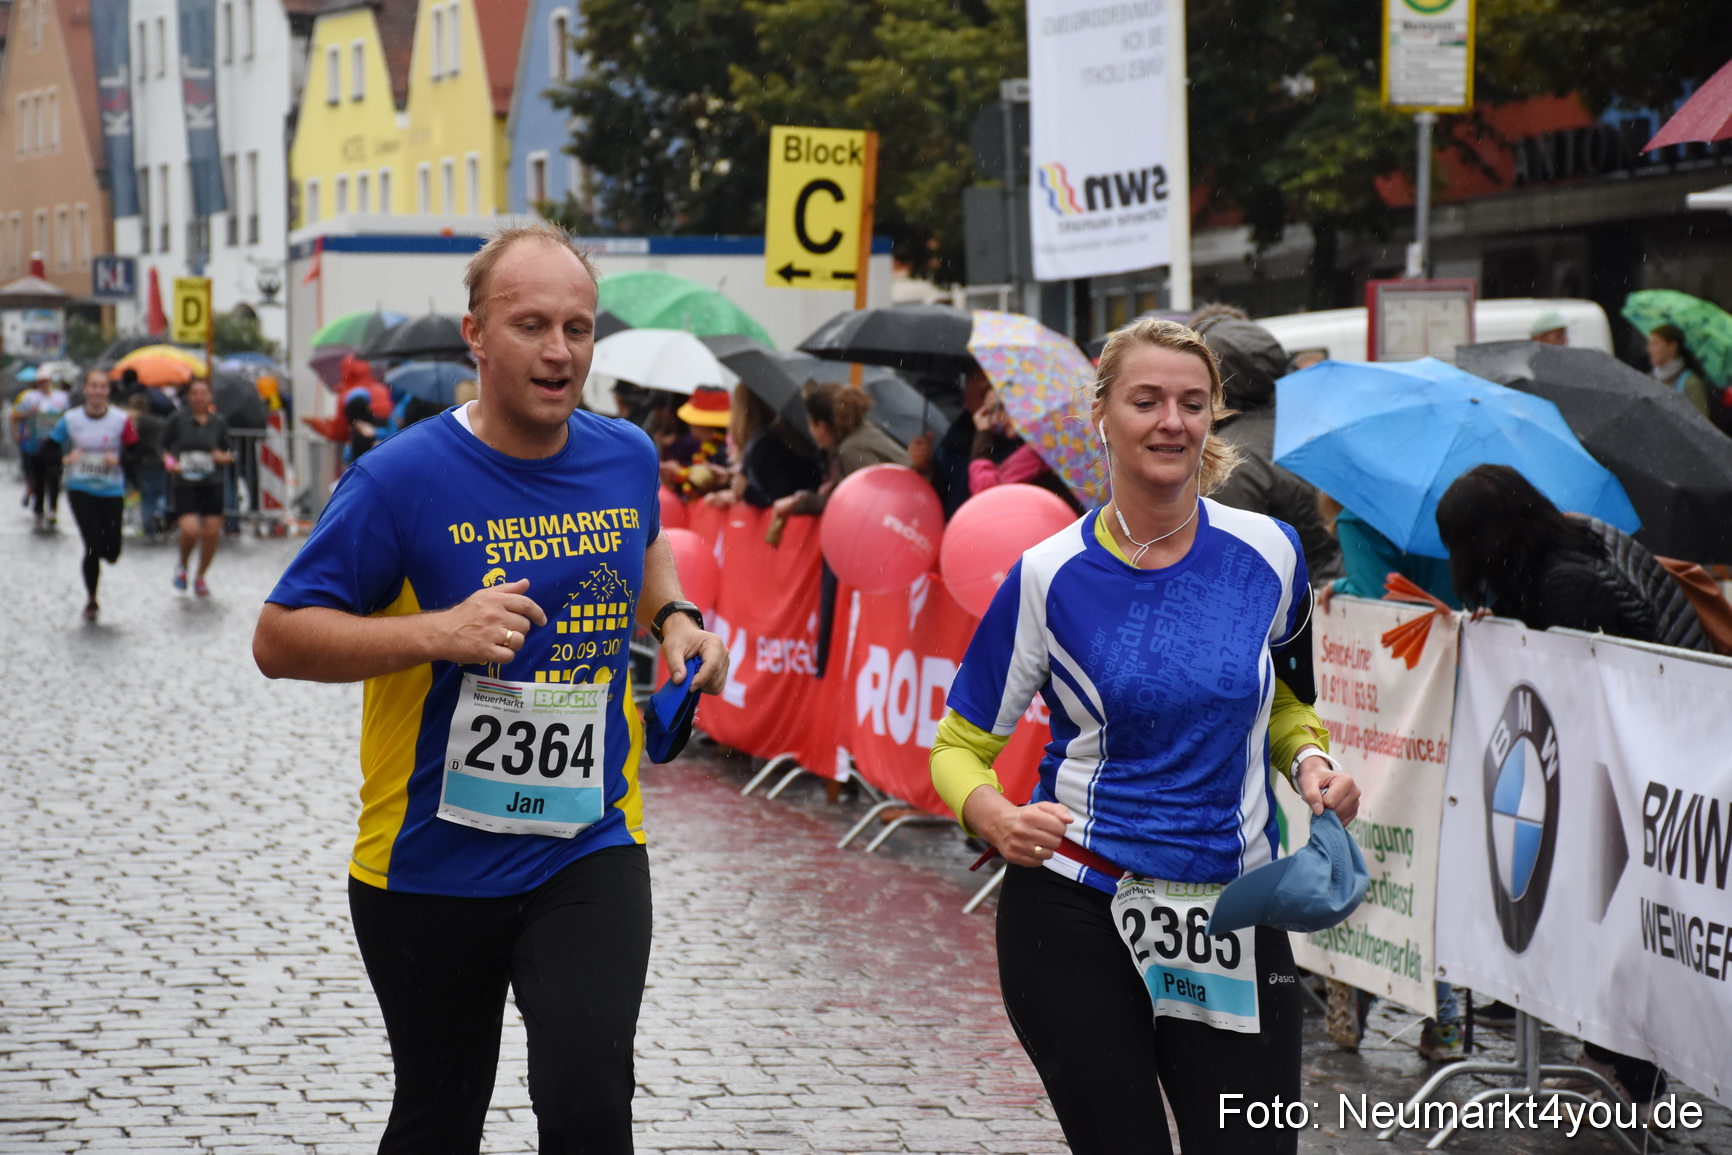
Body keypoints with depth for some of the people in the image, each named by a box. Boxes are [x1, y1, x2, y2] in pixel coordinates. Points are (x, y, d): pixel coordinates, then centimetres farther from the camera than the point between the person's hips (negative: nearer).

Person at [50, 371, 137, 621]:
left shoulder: (121, 420, -6)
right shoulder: (70, 420, -3)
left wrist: (119, 460, -19)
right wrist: (66, 459, -14)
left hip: (112, 491, 1)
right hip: (80, 490, -1)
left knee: (111, 553, -1)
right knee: (93, 546, -11)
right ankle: (91, 600, 9)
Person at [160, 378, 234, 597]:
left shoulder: (218, 422, 6)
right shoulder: (179, 419, -1)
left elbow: (229, 453, 15)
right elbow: (162, 445, 7)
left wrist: (224, 457, -7)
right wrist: (169, 462, -11)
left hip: (211, 485, 3)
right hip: (184, 485, -3)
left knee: (212, 533, -1)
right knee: (190, 529, -20)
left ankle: (200, 577, 23)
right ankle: (182, 566, 12)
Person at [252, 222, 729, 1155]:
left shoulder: (627, 457, 1)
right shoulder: (402, 479, -14)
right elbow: (278, 640, -11)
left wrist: (673, 616, 4)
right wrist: (440, 632, -24)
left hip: (589, 850, 2)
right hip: (432, 866, -2)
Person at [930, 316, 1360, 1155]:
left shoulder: (1267, 553, 0)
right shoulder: (1052, 575, -5)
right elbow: (960, 744, 1)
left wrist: (1310, 760, -3)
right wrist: (996, 819, -20)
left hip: (1235, 920, 2)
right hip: (1073, 919, -2)